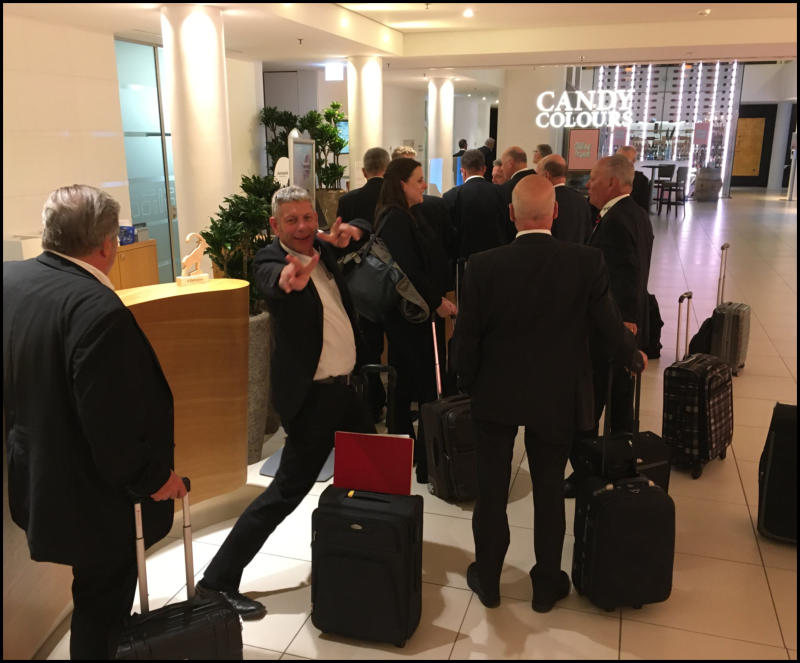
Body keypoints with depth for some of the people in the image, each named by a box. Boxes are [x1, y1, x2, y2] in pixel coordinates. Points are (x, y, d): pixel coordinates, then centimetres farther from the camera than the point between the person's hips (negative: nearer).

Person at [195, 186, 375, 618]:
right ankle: (218, 581, 4)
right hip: (312, 394, -8)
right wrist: (288, 280, -64)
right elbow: (271, 279, -39)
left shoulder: (320, 248, 6)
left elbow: (363, 229, 20)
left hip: (343, 385, 9)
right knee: (288, 489, -6)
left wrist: (352, 231, -6)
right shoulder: (271, 259, -15)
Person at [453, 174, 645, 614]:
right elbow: (609, 326, -6)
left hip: (495, 396, 0)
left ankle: (487, 580, 30)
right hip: (557, 397, 1)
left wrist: (469, 383, 9)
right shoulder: (587, 262, -15)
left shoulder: (483, 266, -15)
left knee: (491, 490, 14)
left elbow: (466, 337, -9)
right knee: (549, 492, 15)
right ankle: (547, 585, 31)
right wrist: (634, 357, 16)